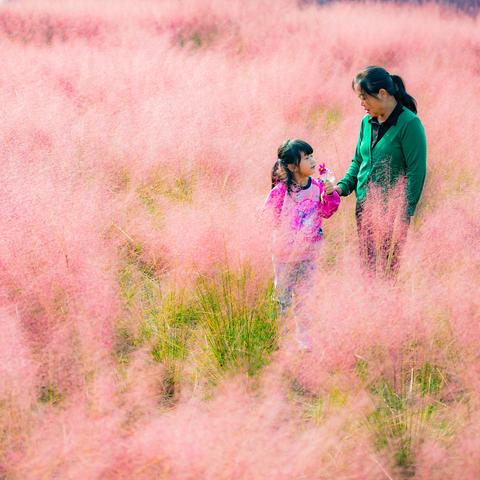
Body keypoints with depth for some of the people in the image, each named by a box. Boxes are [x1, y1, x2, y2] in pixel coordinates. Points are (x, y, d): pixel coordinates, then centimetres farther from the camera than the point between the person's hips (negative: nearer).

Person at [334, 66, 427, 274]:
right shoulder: (367, 122, 8)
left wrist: (403, 218, -16)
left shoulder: (409, 124, -13)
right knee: (367, 267, 11)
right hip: (364, 209, 7)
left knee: (388, 271, -2)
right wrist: (342, 186, 2)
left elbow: (416, 173, -14)